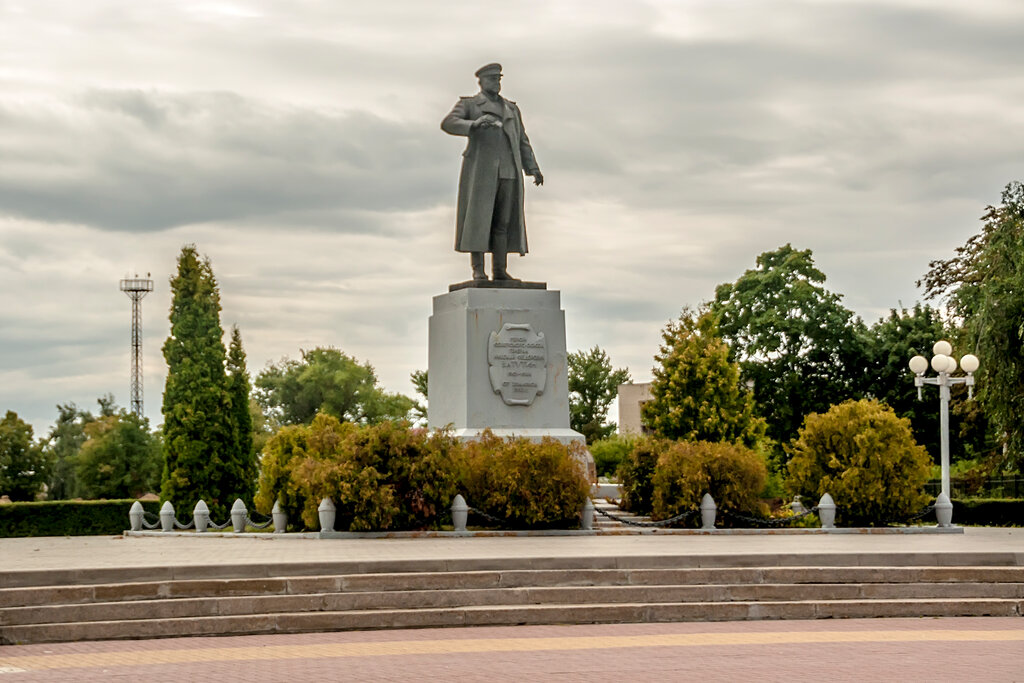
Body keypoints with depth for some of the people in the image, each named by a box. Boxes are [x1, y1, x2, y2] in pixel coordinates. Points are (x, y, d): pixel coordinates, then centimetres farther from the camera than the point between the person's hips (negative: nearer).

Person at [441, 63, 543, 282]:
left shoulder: (511, 108, 21)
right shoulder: (468, 105, 7)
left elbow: (522, 142, 19)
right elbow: (448, 124, -10)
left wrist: (533, 169, 6)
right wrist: (474, 124, -27)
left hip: (508, 172, 4)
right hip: (480, 170, -4)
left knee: (503, 222, 1)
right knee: (478, 218, -9)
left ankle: (500, 270, 1)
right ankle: (478, 270, -10)